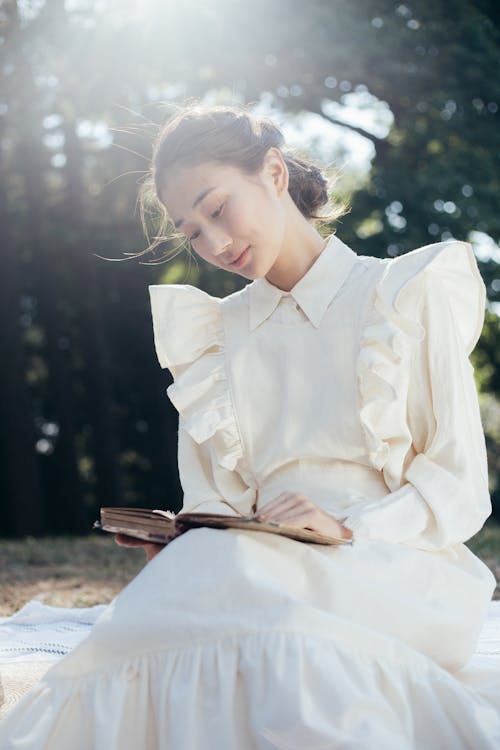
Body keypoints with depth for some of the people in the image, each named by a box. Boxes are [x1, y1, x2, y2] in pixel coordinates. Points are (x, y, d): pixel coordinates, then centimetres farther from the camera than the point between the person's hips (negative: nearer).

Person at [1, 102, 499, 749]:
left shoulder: (408, 293, 8)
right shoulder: (212, 334, 20)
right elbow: (217, 503, 15)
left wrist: (349, 526, -17)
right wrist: (179, 544, -10)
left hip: (396, 570, -2)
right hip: (271, 568, 3)